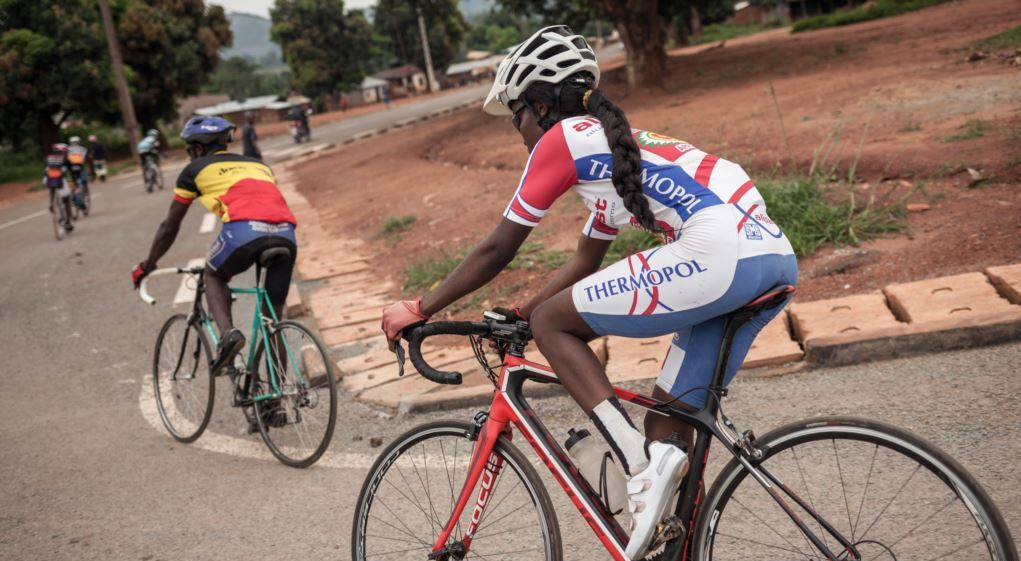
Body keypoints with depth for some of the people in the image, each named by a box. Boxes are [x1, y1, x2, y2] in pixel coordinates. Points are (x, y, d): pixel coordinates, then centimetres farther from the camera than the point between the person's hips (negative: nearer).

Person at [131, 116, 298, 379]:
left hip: (244, 230, -4)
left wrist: (147, 266, 41)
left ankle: (228, 333, 1)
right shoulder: (258, 164, 34)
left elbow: (169, 227, 28)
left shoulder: (195, 170, 22)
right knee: (274, 316, 17)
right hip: (285, 234, 4)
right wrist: (258, 255, 60)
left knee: (213, 276, 26)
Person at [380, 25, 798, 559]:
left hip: (718, 255, -9)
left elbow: (497, 249, 8)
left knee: (551, 323, 3)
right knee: (667, 427, 16)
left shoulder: (564, 137, 6)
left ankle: (644, 470, -6)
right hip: (776, 258, 9)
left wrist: (417, 309, 18)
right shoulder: (613, 145, 30)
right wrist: (520, 312, 35)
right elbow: (586, 260, 36)